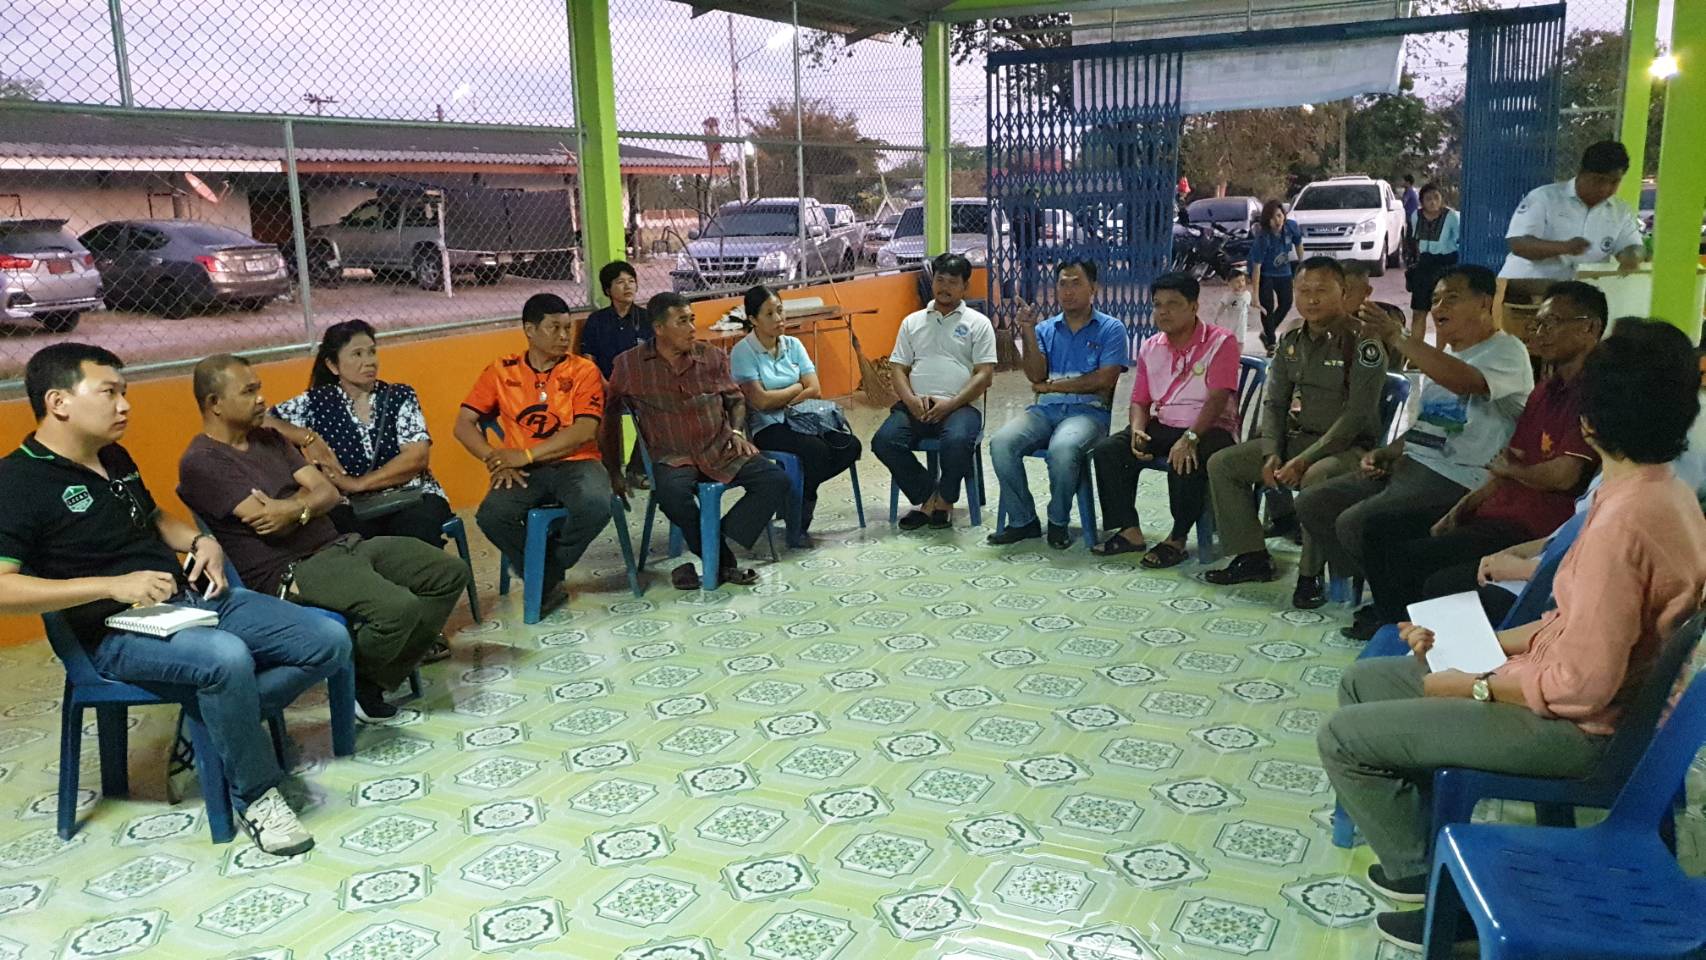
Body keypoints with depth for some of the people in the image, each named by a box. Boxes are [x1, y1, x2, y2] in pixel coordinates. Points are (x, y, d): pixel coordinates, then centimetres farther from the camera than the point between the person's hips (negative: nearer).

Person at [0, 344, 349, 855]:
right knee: (227, 657, -39)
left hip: (198, 598, 8)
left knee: (330, 641, -8)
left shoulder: (115, 458, 15)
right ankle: (255, 797, -19)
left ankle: (222, 722, 0)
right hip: (120, 634, -8)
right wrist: (112, 586, -24)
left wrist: (202, 541, 10)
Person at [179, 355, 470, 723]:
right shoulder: (201, 462, -8)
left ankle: (376, 674, 2)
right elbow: (268, 523, -18)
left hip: (339, 544, 9)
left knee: (451, 573, 1)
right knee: (399, 608, -31)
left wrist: (293, 508, -14)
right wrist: (306, 501, -1)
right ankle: (353, 677, 1)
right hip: (289, 570, -9)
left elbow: (328, 492, 6)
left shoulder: (268, 438, 16)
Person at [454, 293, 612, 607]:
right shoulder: (501, 371, 7)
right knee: (490, 515, -30)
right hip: (525, 471, 1)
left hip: (575, 462, -1)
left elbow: (585, 431, -10)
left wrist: (526, 454, -17)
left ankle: (549, 572, -2)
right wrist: (496, 460, -13)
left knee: (597, 506, -34)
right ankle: (539, 573, 0)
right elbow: (464, 425, 5)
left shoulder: (583, 370, 2)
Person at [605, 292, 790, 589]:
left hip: (722, 450, 3)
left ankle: (716, 552, -18)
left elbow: (735, 399, 20)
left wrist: (737, 432, 2)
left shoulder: (712, 357, 6)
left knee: (776, 480, -18)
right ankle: (722, 561, -15)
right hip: (673, 457, -3)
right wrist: (612, 471, 6)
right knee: (672, 492, -37)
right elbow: (609, 418, 6)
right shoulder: (629, 365, -1)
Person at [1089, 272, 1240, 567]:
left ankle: (1177, 539, -17)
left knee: (1185, 463, -38)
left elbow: (1218, 398, -18)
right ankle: (1130, 531, -7)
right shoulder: (1150, 348, 11)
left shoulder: (1220, 342, -8)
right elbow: (1140, 400, 13)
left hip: (1208, 428, -6)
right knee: (1106, 451, -15)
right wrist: (1138, 431, -10)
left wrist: (1189, 438, -31)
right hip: (1162, 426, 6)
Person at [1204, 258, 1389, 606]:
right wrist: (1271, 453, -5)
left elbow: (1356, 415, -19)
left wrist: (1305, 459, -24)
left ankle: (1310, 574, -22)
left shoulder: (1363, 345, -13)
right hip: (1293, 437, 7)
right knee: (1221, 464, -4)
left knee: (1316, 478, -39)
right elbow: (1274, 402, 12)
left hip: (1347, 446, -7)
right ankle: (1253, 557, 3)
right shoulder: (1291, 342, 9)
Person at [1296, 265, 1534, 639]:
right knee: (1312, 505, -2)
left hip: (1457, 479, -10)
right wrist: (1386, 452, 9)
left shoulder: (1507, 351, -6)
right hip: (1411, 466, 10)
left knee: (1356, 523, -27)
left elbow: (1465, 382, -30)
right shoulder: (1441, 355, 22)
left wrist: (1399, 338, -29)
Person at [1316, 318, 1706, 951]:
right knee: (1362, 682, 15)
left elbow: (1581, 684, -29)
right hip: (1565, 687, 10)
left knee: (1342, 737, -9)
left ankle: (1431, 880, 9)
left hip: (1571, 726, -10)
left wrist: (1473, 687, -14)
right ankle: (1423, 847, 19)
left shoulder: (1623, 519, -30)